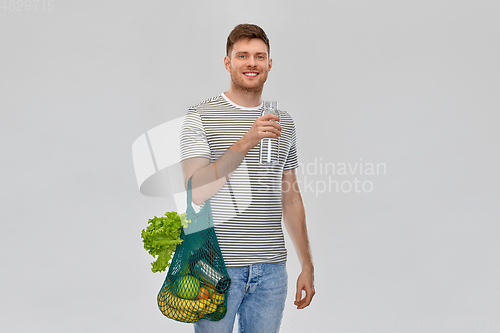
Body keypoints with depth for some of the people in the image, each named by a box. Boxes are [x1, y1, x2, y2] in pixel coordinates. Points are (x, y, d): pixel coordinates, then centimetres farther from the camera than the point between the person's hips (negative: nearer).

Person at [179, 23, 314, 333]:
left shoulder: (284, 122, 12)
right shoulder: (200, 117, -3)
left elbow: (291, 197, 14)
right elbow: (197, 191, -15)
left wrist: (307, 265, 12)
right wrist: (245, 143, -24)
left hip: (271, 268, 4)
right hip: (217, 266, -4)